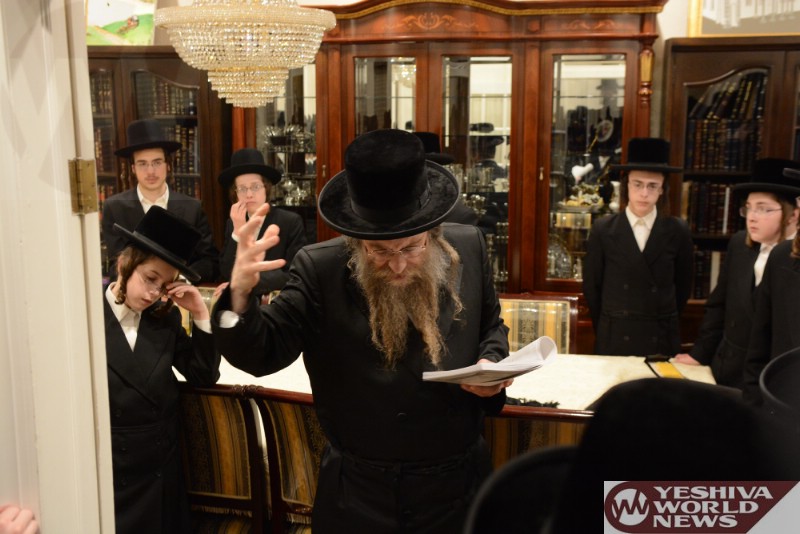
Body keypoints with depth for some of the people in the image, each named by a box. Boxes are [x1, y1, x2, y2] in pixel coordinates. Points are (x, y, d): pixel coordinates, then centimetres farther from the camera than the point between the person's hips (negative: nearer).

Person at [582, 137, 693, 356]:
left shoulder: (678, 231, -1)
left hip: (662, 340, 1)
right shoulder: (603, 229, -3)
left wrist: (663, 323, 9)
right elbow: (591, 285, 2)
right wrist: (608, 327, 6)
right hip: (613, 339, -1)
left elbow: (683, 285, 7)